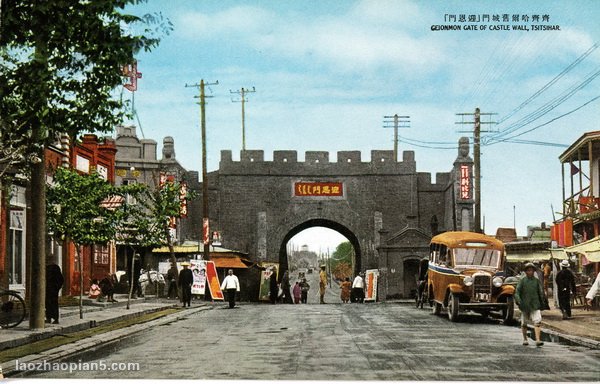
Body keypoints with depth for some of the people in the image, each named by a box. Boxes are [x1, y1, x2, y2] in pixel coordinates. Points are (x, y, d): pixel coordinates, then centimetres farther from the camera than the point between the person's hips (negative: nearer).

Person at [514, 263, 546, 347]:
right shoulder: (522, 281, 2)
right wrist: (518, 301, -19)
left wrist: (542, 304, 18)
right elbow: (517, 292, -4)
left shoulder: (537, 281, 7)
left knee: (537, 322, -15)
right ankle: (525, 339, 29)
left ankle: (538, 340, -22)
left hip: (535, 306, 0)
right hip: (525, 306, 0)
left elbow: (541, 293, 16)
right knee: (524, 324, 11)